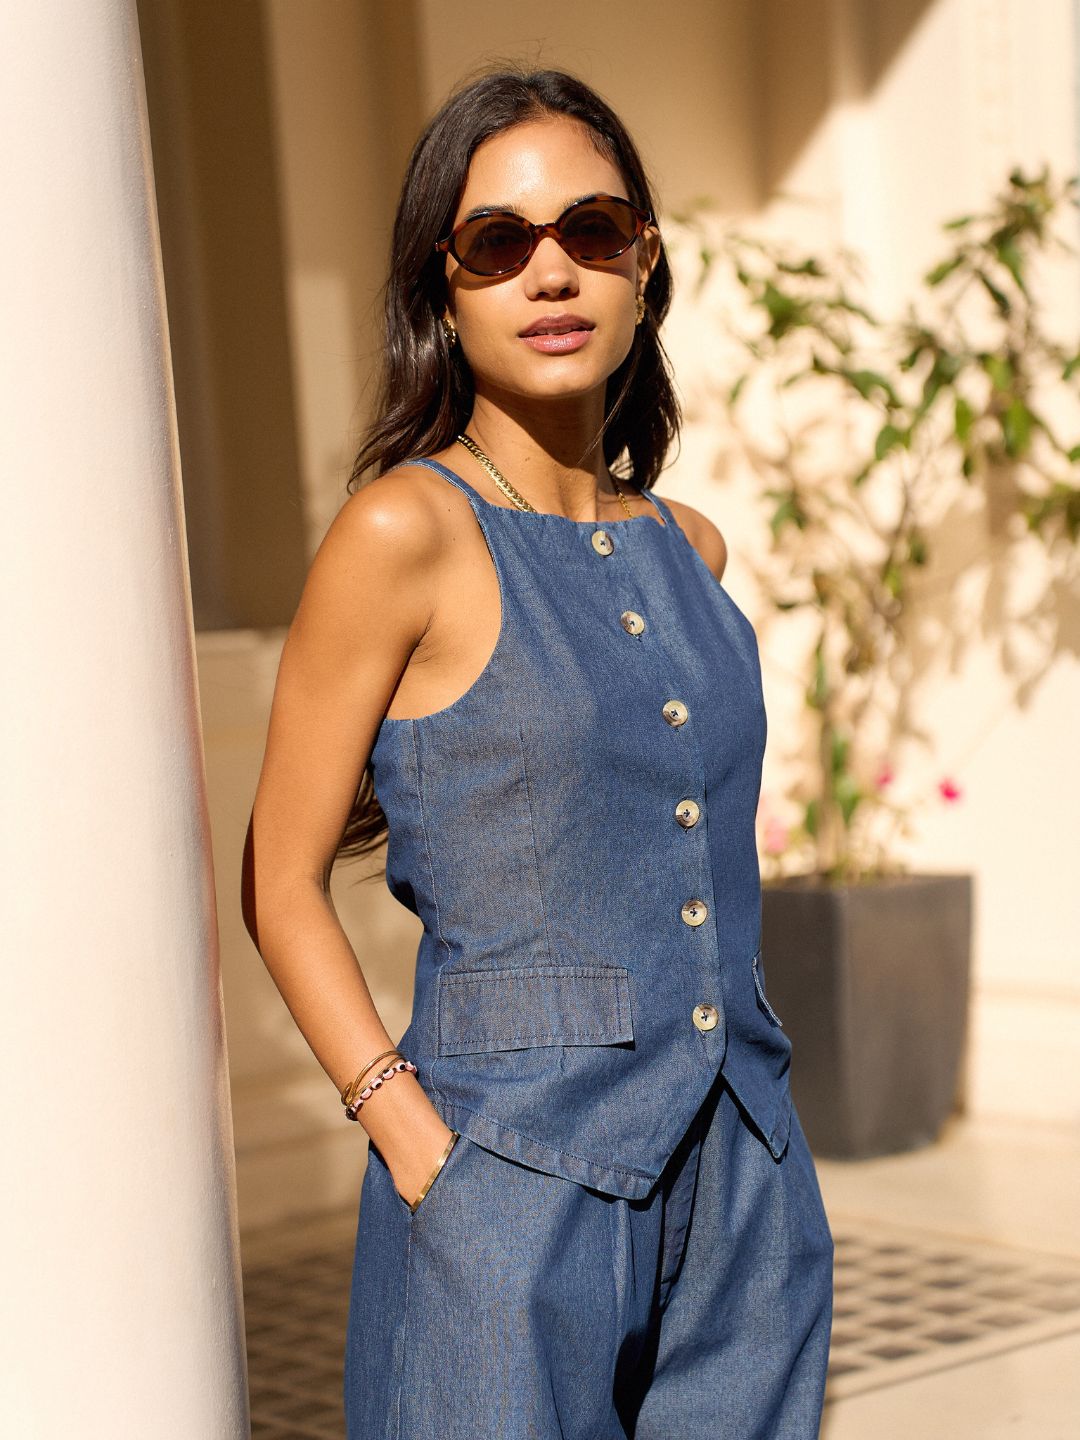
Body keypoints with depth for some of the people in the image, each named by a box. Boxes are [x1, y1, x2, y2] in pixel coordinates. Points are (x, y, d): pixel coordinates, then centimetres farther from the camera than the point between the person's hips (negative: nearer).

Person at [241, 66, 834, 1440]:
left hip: (746, 1181, 6)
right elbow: (281, 884, -5)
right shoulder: (406, 529, -7)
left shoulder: (689, 547, 9)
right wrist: (415, 1140, -13)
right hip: (519, 1177, -5)